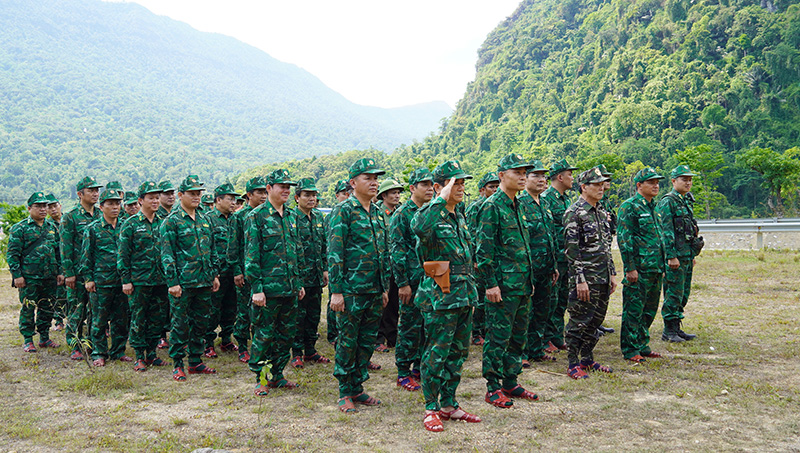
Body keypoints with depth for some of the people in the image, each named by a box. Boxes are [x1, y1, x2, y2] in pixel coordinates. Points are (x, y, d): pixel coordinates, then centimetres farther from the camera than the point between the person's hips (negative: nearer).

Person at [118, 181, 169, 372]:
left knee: (158, 318, 9)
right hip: (139, 280, -4)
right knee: (138, 319, 2)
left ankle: (151, 354, 20)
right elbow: (123, 254, -4)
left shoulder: (162, 223, 10)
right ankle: (139, 357, 11)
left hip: (160, 280, 4)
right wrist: (125, 280, -8)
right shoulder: (131, 224, -3)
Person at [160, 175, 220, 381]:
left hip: (204, 282, 6)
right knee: (180, 324, 0)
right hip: (183, 283, -6)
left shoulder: (204, 220, 14)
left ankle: (196, 362, 22)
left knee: (201, 323, 11)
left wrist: (215, 274, 15)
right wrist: (172, 282, -14)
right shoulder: (171, 221, -6)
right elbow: (167, 255, -10)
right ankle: (177, 365, 11)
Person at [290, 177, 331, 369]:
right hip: (299, 275, -6)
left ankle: (310, 351, 23)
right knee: (298, 316, 1)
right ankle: (297, 353, 11)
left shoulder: (319, 217, 11)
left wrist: (325, 269, 12)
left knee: (314, 315, 12)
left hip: (316, 276, 6)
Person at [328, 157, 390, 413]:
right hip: (351, 289, -7)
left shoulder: (377, 212, 14)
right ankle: (345, 394, 13)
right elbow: (334, 253, -12)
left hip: (375, 290, 7)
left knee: (367, 342, 12)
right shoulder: (343, 211, -8)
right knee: (347, 342, 2)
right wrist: (336, 291, -16)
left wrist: (385, 287, 17)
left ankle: (357, 389, 23)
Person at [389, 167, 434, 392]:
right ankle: (403, 373, 9)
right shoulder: (402, 214, -7)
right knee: (409, 326, -1)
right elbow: (396, 250, -11)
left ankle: (419, 369, 22)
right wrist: (403, 283, -15)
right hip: (413, 281, -7)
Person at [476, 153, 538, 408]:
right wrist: (490, 283, -18)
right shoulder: (492, 206, -11)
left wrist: (530, 280, 20)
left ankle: (510, 383, 25)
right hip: (503, 285, -9)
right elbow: (484, 249, -15)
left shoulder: (518, 207, 16)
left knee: (518, 337, 14)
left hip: (523, 285, 9)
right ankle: (493, 389, 8)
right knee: (498, 337, -2)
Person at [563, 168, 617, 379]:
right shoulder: (574, 213, -12)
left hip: (602, 279, 8)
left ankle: (587, 359, 25)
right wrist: (580, 280, -20)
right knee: (579, 321, -1)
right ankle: (573, 364, 8)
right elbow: (571, 249, -17)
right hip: (585, 278, -8)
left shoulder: (601, 213, 15)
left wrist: (612, 274, 17)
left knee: (595, 320, 14)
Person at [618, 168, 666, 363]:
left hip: (655, 269, 9)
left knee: (649, 310, 14)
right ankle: (629, 350, 6)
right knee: (634, 310, -2)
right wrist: (630, 268, -18)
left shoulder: (652, 207, 17)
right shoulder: (630, 206, -10)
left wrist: (662, 266, 21)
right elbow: (624, 238, -15)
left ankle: (642, 345, 24)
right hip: (639, 269, -9)